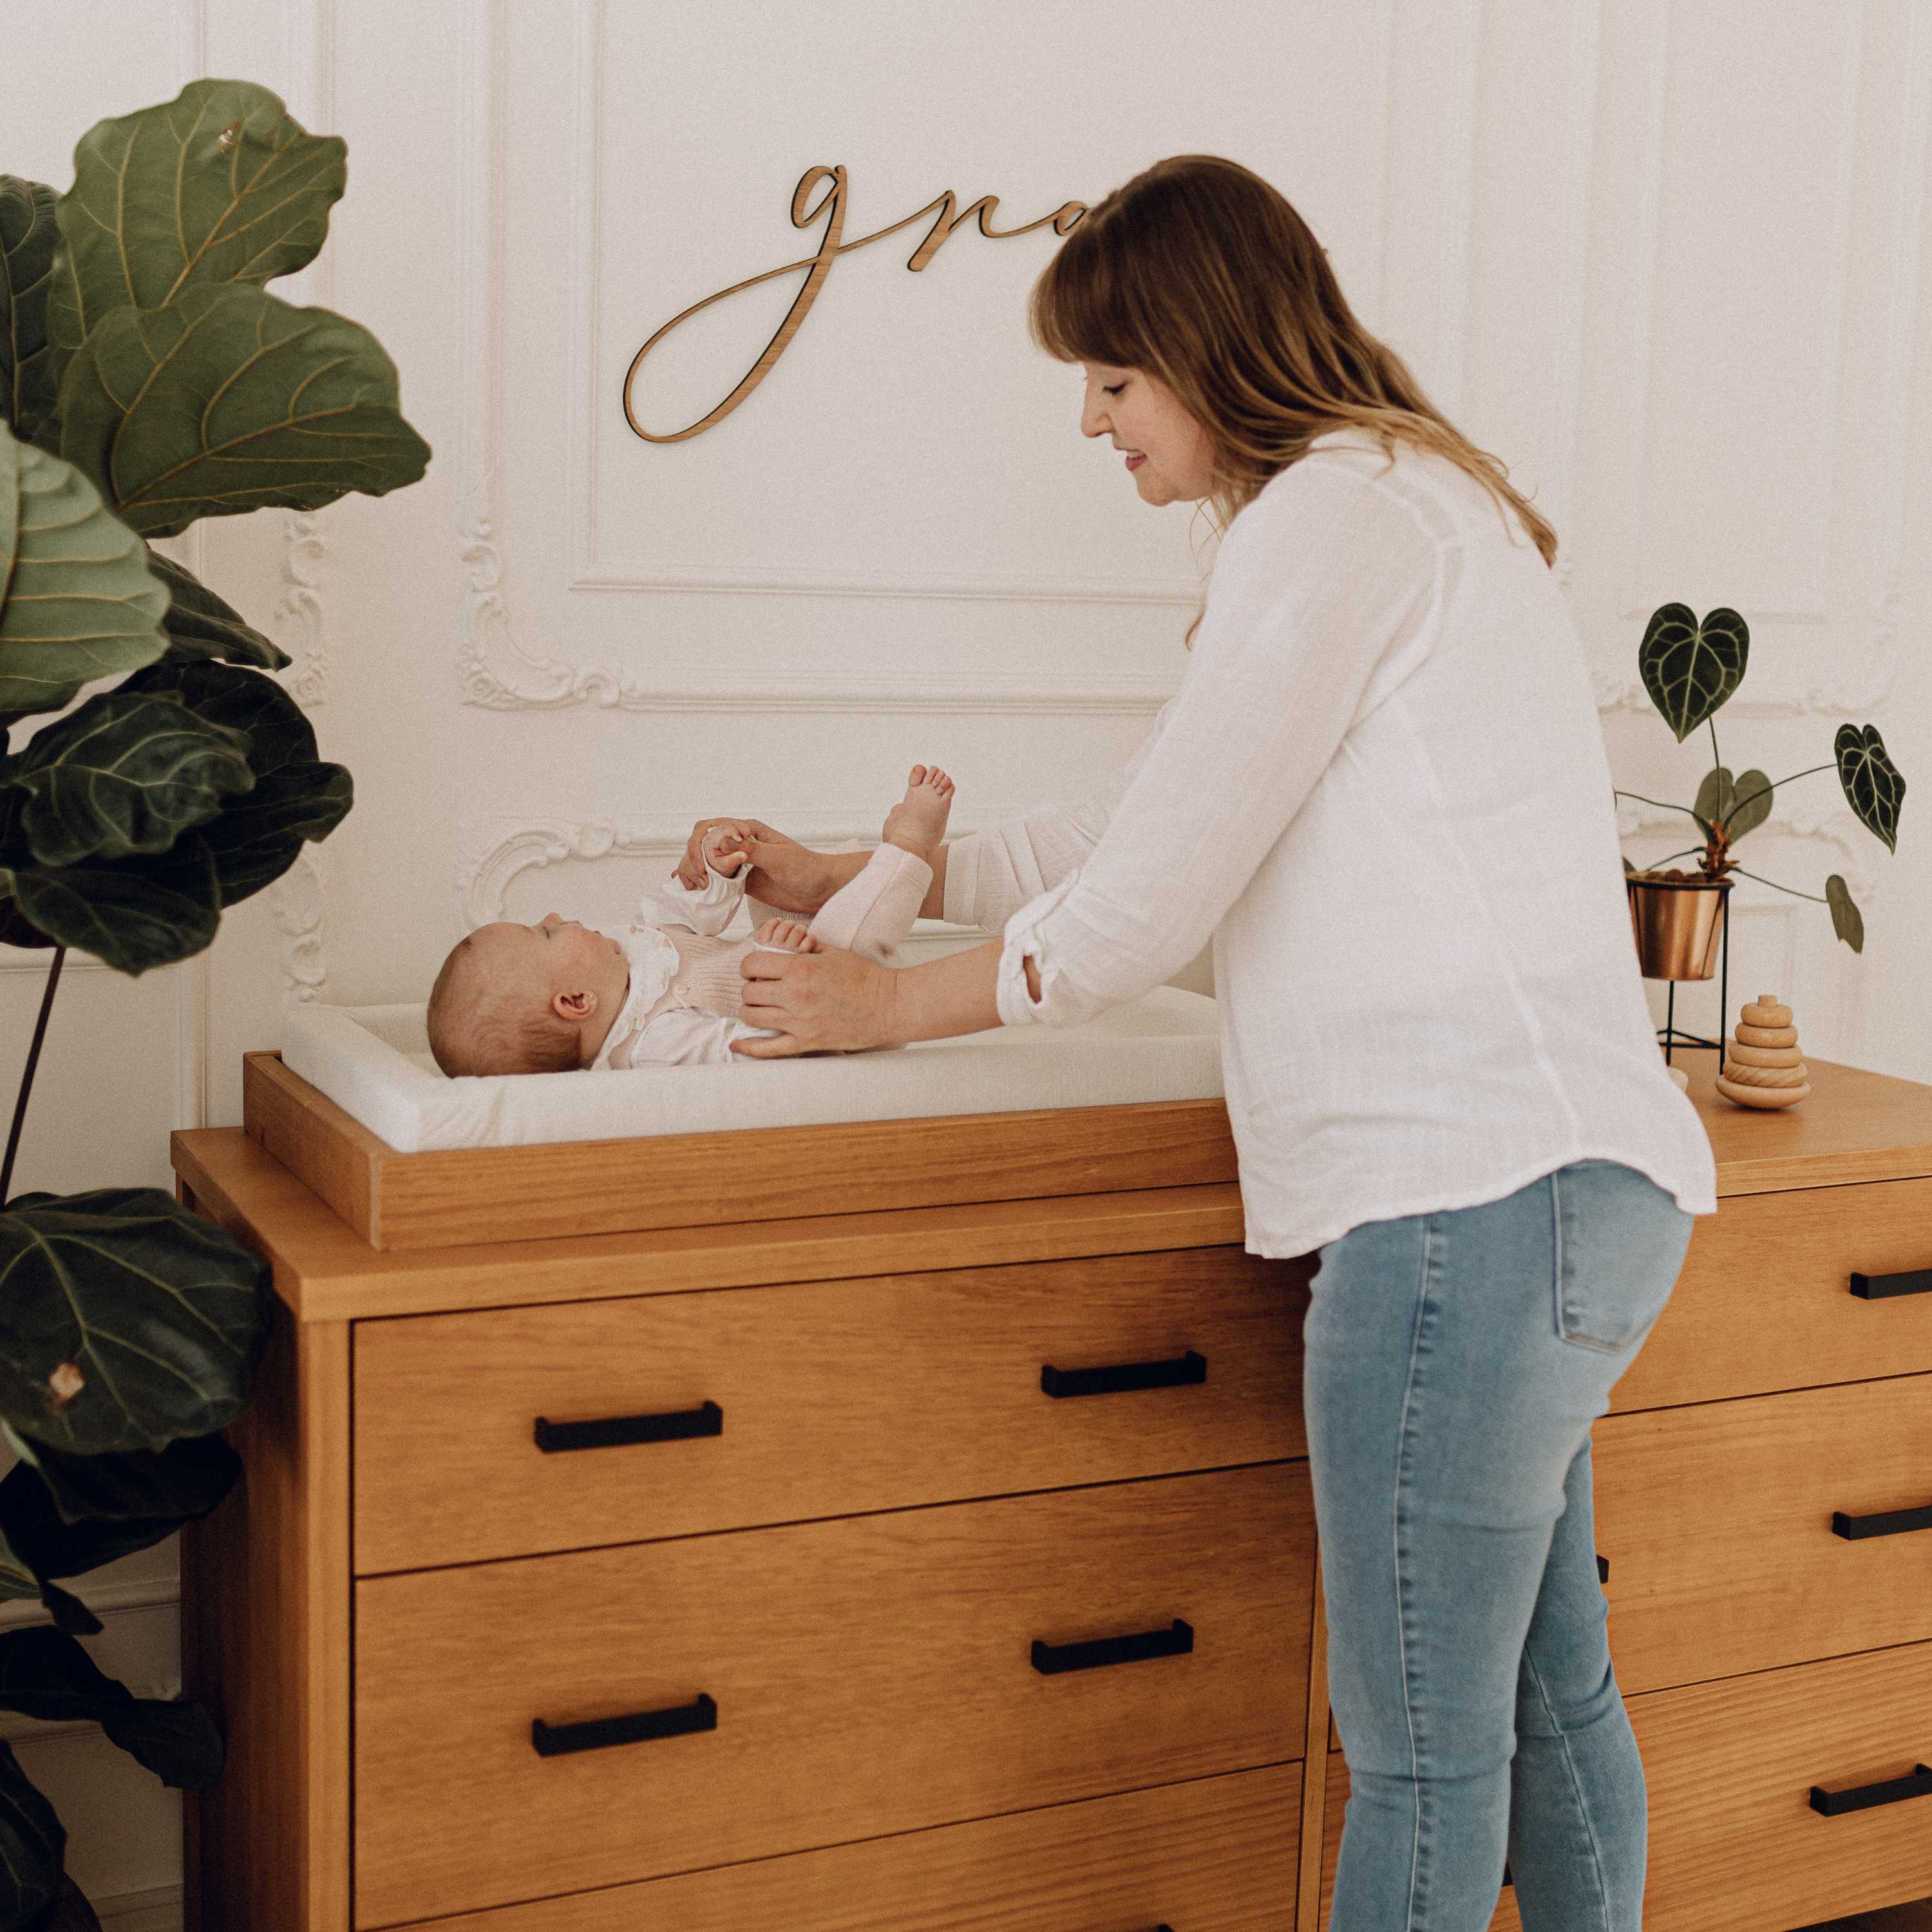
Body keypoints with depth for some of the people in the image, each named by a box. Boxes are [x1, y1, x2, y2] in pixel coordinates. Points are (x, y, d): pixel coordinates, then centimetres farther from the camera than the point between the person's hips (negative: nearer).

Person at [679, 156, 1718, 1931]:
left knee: (1420, 1743, 0)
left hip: (1482, 1187, -10)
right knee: (1544, 1698, 19)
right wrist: (850, 877, 23)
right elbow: (1140, 832, 24)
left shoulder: (1340, 510, -9)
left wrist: (886, 1004, 2)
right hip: (1544, 1184, 10)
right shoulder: (1406, 500, 23)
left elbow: (1151, 899, -11)